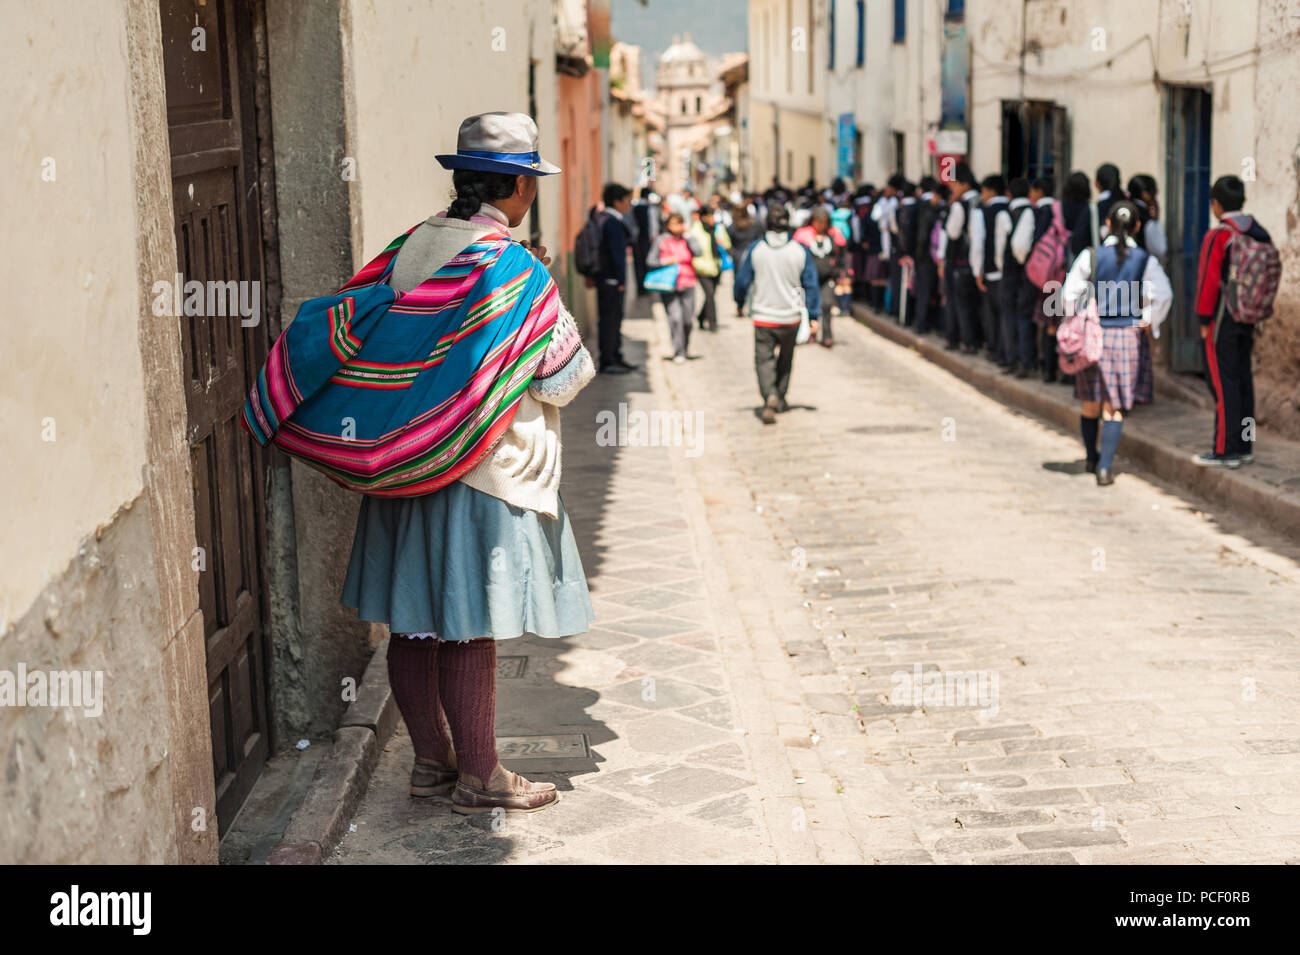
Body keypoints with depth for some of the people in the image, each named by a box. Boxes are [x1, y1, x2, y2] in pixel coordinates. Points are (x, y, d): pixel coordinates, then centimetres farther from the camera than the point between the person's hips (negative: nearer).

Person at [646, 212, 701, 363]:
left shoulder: (688, 239, 7)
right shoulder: (661, 240, 3)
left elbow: (698, 252, -12)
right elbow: (650, 261, 2)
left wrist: (686, 235, -9)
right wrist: (665, 261, -14)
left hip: (687, 284, 2)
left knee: (687, 320, 5)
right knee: (675, 318, -15)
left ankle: (684, 348, 29)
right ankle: (678, 353, -10)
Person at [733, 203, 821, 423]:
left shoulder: (755, 249, -6)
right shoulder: (800, 251, -5)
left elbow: (742, 280, 1)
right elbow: (811, 285, -3)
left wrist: (740, 303, 19)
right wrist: (814, 315, 4)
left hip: (763, 316, -1)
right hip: (791, 317, 1)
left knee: (764, 360, 1)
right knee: (785, 359, 20)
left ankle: (770, 396, -22)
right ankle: (780, 399, 30)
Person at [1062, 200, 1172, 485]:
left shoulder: (1091, 255, -4)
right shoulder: (1146, 260, -2)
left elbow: (1069, 293, -6)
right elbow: (1163, 295, -11)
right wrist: (1147, 322, 3)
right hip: (1127, 336, 0)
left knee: (1091, 401, 16)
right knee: (1114, 406, 2)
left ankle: (1091, 457, 30)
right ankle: (1105, 467, -6)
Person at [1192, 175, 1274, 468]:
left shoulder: (1217, 237, -16)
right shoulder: (1262, 235, 6)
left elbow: (1209, 282, -16)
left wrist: (1204, 320, -8)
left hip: (1222, 320, -7)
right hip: (1248, 320, 7)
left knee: (1223, 383, -3)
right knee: (1243, 380, 13)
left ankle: (1226, 451, -2)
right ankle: (1245, 447, 19)